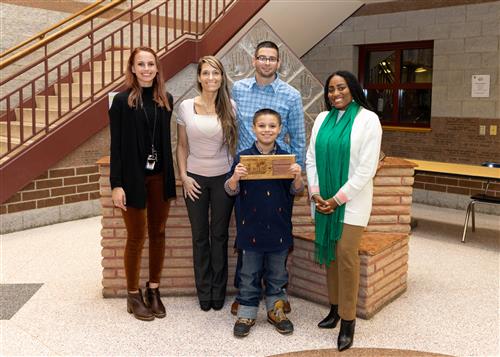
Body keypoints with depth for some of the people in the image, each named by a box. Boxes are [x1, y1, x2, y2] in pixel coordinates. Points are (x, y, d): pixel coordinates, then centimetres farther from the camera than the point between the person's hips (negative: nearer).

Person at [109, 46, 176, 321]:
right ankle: (133, 295, 20)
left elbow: (166, 141, 10)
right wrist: (116, 184, -12)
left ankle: (153, 290, 25)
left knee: (157, 234, 10)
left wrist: (170, 178, 7)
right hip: (133, 178, -4)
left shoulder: (166, 100, 6)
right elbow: (116, 145, -7)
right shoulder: (122, 100, -6)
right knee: (136, 237, 4)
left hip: (160, 177, 4)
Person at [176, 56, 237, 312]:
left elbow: (236, 143, 3)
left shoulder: (230, 107, -2)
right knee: (200, 237, 9)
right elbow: (182, 146, 4)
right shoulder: (186, 107, -1)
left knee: (219, 236, 8)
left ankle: (218, 293, 23)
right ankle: (204, 294, 23)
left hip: (223, 177, 0)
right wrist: (183, 176, -4)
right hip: (195, 178, 1)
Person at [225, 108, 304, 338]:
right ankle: (246, 313, 25)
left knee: (277, 272, 16)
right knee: (250, 273, 11)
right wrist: (235, 177, -24)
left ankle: (276, 309, 33)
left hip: (279, 228, 1)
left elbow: (295, 191, 0)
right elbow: (231, 191, -4)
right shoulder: (243, 157, -5)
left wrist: (297, 177, -20)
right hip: (251, 227, -1)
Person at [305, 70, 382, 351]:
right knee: (329, 253, 10)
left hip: (351, 202, -5)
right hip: (324, 200, 5)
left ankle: (348, 320, 5)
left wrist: (338, 199, -13)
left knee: (346, 256, -7)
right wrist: (315, 193, -3)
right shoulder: (322, 119, 9)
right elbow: (311, 158, 9)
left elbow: (367, 167, -12)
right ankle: (335, 308, 25)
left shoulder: (368, 119, -7)